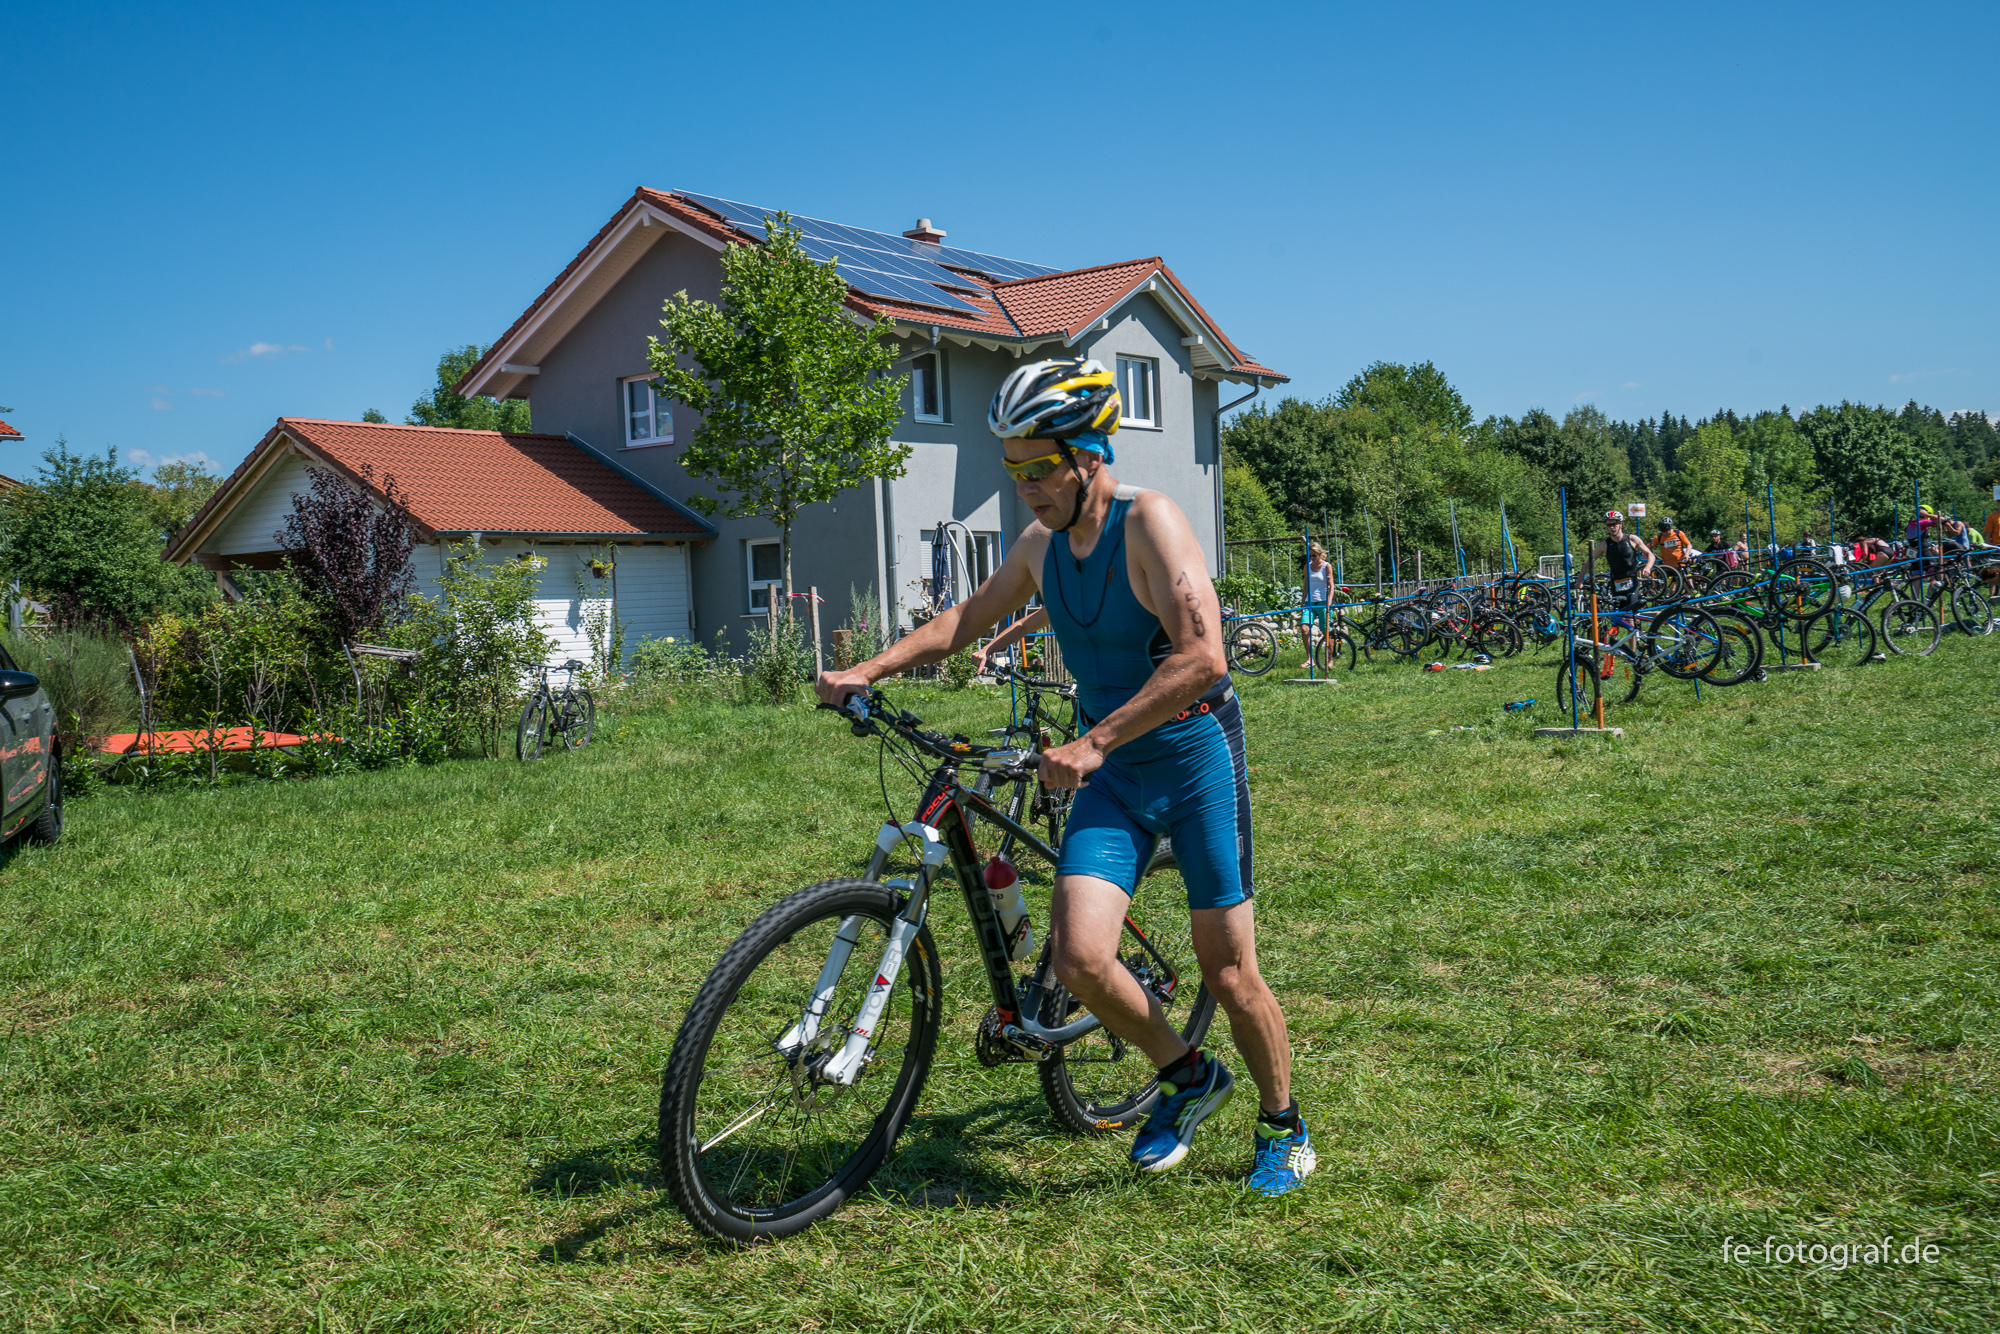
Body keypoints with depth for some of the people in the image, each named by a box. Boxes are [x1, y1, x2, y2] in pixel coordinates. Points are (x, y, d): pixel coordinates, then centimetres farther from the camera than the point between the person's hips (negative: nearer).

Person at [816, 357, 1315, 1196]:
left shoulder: (1148, 522, -19)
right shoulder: (1042, 545, 3)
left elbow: (1202, 657, -28)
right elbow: (966, 617, 18)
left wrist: (1095, 741, -30)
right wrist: (867, 670, 8)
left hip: (1197, 761, -5)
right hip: (1114, 777, 6)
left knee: (1227, 971, 0)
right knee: (1079, 958, -11)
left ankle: (1283, 1127, 27)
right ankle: (1189, 1079, 16)